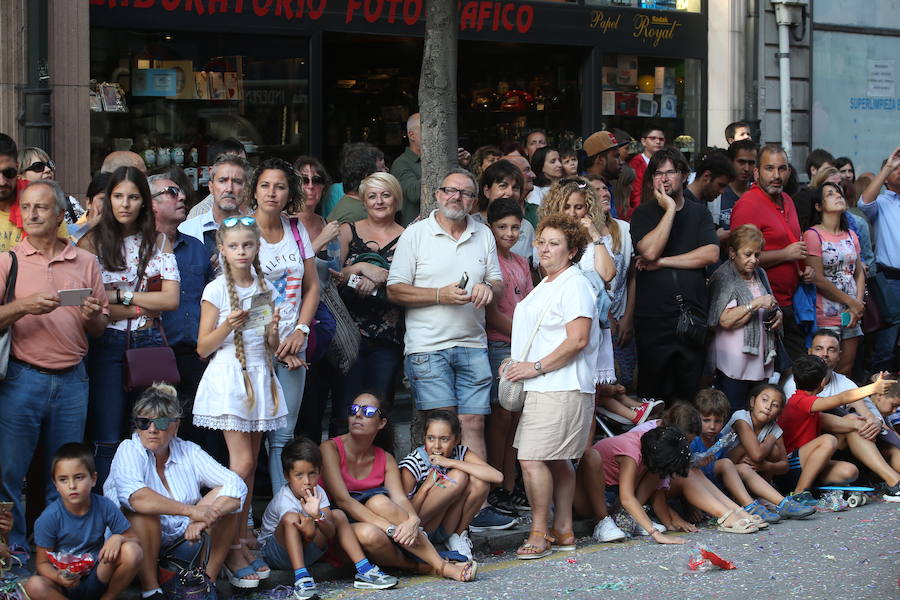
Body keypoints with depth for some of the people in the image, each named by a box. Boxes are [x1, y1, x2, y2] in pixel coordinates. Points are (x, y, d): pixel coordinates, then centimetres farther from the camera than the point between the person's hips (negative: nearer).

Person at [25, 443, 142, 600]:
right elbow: (42, 563, -7)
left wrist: (118, 538, -25)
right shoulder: (49, 518, -12)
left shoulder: (105, 507, -8)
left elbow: (134, 539, 0)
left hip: (97, 578, 2)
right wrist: (58, 577, -30)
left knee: (133, 552, -24)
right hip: (65, 582, -2)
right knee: (34, 586, -35)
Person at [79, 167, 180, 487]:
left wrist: (119, 296, -7)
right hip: (107, 344, -2)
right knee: (106, 440, -3)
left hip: (149, 343, 2)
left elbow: (171, 299, 1)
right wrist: (144, 305, -8)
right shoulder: (92, 242, 1)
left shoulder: (159, 242, 10)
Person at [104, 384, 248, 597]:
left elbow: (237, 487, -11)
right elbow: (133, 496, -31)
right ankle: (150, 588, -23)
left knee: (224, 498, -13)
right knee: (144, 509, -32)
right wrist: (192, 511, -37)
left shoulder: (189, 452, 1)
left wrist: (204, 519, -28)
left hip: (184, 539, 4)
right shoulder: (129, 450, -9)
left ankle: (209, 578, -11)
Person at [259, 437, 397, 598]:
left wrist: (317, 516, -38)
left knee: (338, 515, -4)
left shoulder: (317, 492, -8)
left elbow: (331, 533, -19)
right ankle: (301, 578, -40)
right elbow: (309, 535, -30)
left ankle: (363, 571, -7)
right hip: (277, 552, -6)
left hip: (307, 551, 6)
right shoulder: (284, 500, -26)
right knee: (291, 518, -34)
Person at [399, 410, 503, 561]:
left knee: (479, 482, -20)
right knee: (458, 477, -25)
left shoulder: (460, 453, -5)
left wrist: (452, 463, -23)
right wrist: (426, 485, -24)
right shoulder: (412, 465, -16)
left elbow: (497, 477, -23)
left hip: (444, 530, 5)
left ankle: (458, 534, -2)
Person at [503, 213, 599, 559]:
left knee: (532, 460, -14)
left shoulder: (575, 285, -10)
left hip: (562, 389, -10)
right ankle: (563, 532, 19)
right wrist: (516, 363, 13)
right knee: (556, 461, 13)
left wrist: (536, 367, -17)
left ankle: (539, 534, -8)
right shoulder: (544, 286, 20)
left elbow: (577, 339, -19)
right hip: (541, 388, 10)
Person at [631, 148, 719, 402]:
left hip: (692, 313, 2)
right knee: (652, 393, -1)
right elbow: (650, 251, -13)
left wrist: (663, 262, -8)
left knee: (690, 393, 4)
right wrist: (670, 209, -9)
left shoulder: (699, 213, 12)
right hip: (653, 317, -2)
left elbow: (711, 254, -4)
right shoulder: (643, 214, 6)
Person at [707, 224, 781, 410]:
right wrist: (756, 304, -21)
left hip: (762, 361, 7)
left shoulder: (759, 274, 14)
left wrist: (778, 315, 7)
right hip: (734, 365, -7)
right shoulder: (724, 278, -8)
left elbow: (771, 309, 30)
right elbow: (725, 320, -20)